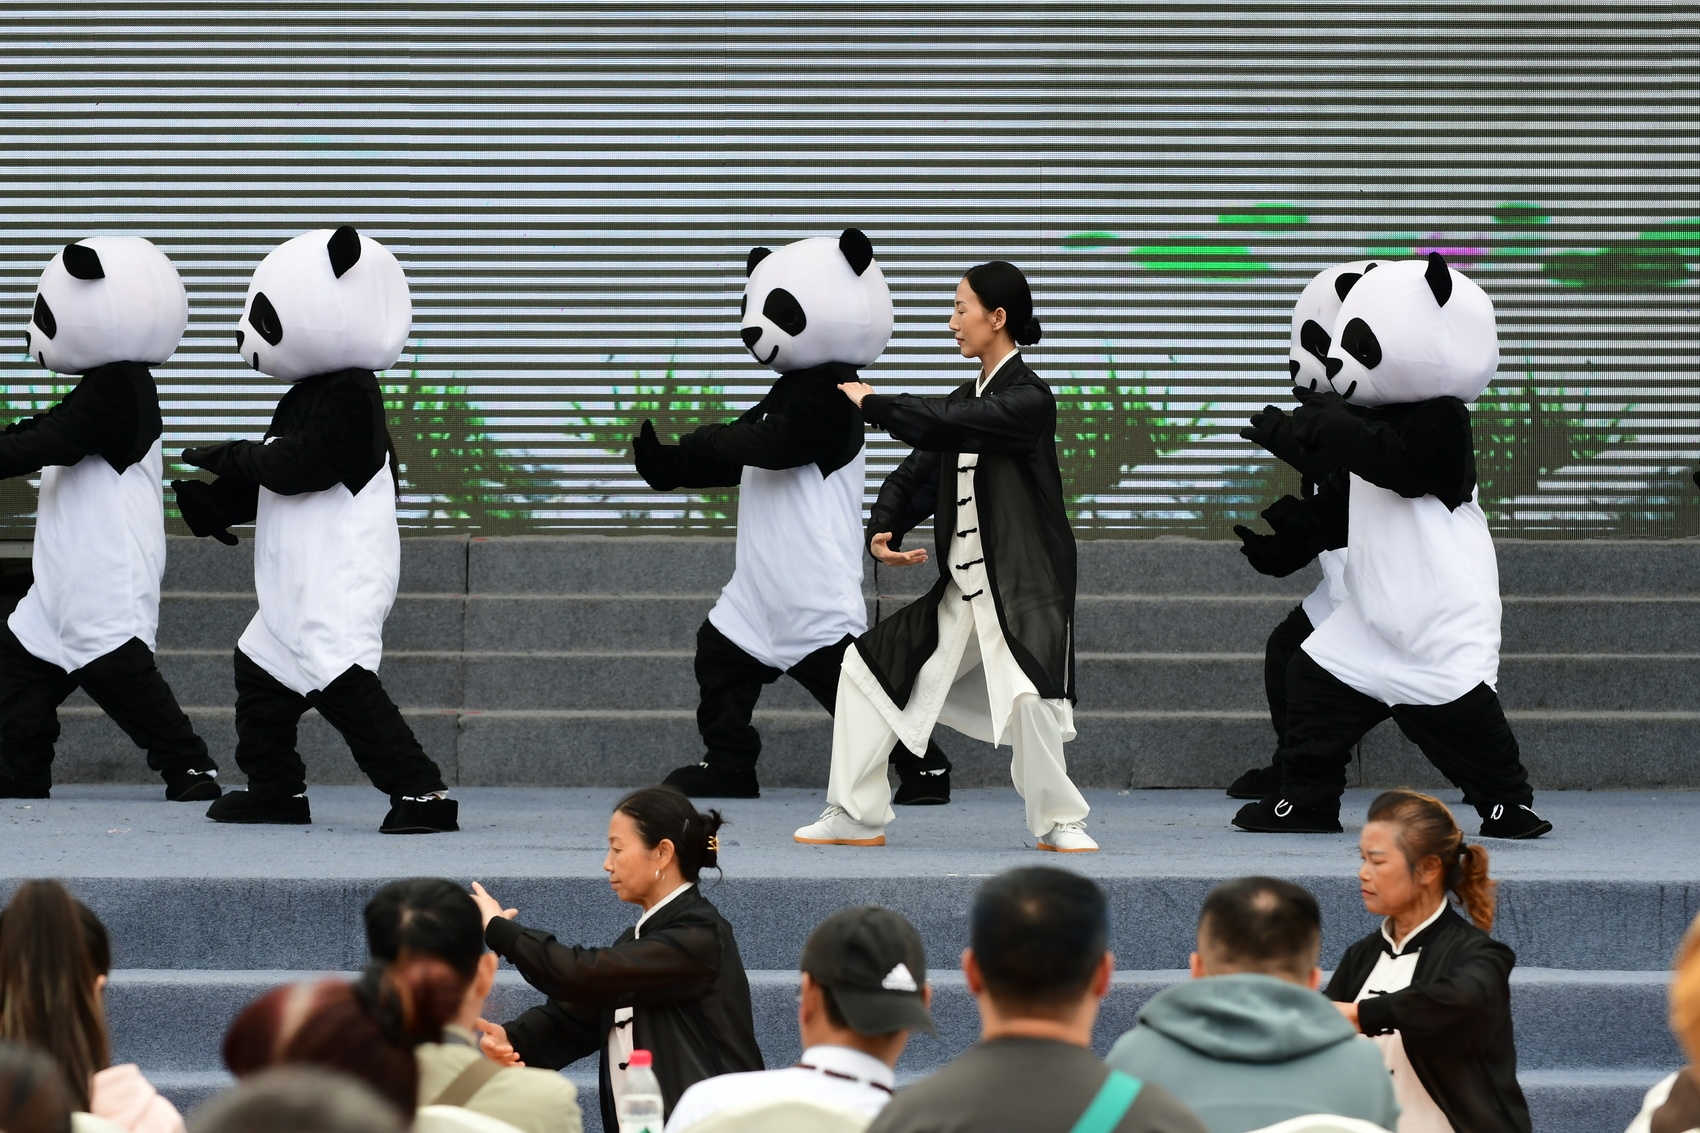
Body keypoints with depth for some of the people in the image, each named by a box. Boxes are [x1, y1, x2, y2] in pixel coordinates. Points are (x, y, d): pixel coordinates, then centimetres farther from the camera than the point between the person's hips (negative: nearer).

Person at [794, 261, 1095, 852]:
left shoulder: (1029, 400, -13)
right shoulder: (965, 402, 14)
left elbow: (942, 424, -24)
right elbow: (919, 470, 10)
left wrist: (871, 403, -11)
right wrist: (883, 530, -8)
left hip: (1025, 587, -9)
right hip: (962, 591, 9)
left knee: (1030, 697, -30)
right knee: (869, 666, 9)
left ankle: (1057, 821, -8)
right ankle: (856, 817, 15)